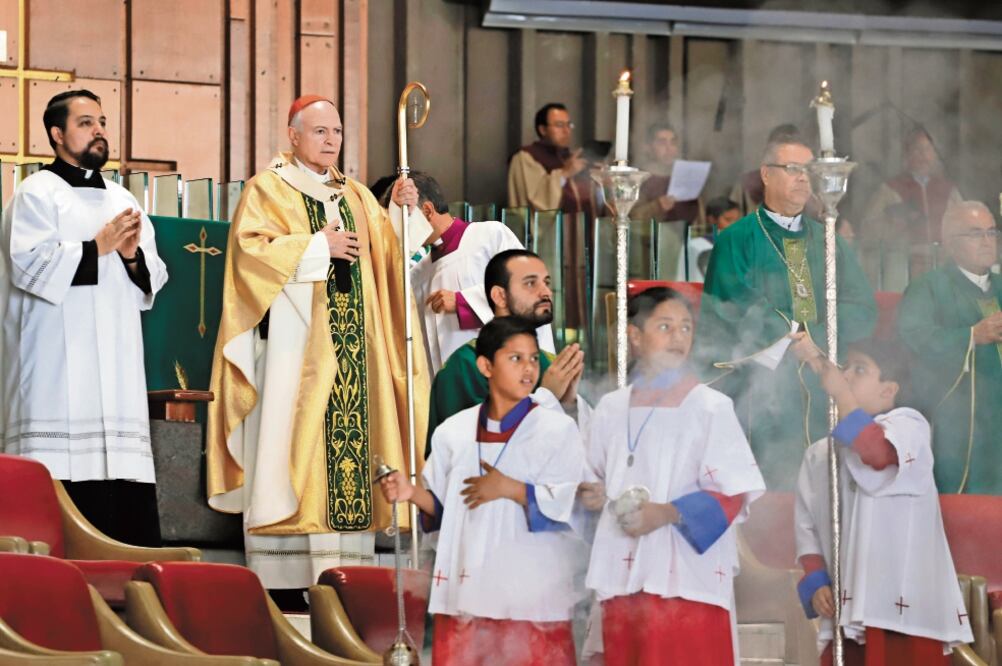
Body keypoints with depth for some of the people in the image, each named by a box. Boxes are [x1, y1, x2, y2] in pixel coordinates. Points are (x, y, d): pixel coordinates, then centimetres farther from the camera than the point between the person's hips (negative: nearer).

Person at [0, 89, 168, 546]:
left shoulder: (121, 200, 21)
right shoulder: (38, 194, 2)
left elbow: (153, 280, 18)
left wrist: (132, 255, -3)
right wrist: (98, 247, -10)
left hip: (117, 363, 6)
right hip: (57, 367, -6)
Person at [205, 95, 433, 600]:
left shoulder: (354, 197, 21)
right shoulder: (268, 190, 3)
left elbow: (387, 253, 13)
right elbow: (251, 249, -11)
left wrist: (401, 212, -3)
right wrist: (318, 246, -12)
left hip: (349, 345, 6)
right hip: (293, 342, -6)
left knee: (351, 438, -1)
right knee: (292, 439, -11)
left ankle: (344, 568, -2)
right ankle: (283, 578, -13)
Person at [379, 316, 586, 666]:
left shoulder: (558, 430, -1)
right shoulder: (454, 431, 9)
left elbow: (570, 505, -9)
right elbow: (442, 506, 13)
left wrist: (508, 488, -13)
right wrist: (411, 493, -6)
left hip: (532, 592, -3)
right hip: (466, 588, 3)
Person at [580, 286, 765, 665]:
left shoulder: (711, 407, -3)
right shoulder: (611, 409, 12)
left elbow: (733, 494, -5)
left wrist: (668, 513, -17)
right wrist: (591, 496, 0)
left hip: (688, 578, -5)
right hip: (622, 577, 5)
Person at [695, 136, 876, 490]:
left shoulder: (829, 242, 17)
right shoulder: (737, 241, 3)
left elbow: (862, 311, 6)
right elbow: (735, 310, -11)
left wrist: (811, 339, -8)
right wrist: (796, 331, -6)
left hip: (822, 390, 4)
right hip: (760, 391, -4)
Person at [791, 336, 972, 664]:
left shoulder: (907, 424, 1)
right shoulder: (818, 454, 19)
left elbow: (878, 452, -23)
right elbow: (807, 529, 15)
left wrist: (837, 389, -22)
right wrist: (815, 584, -2)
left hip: (905, 609, -6)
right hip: (847, 613, 6)